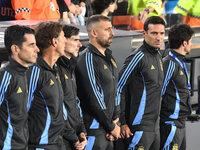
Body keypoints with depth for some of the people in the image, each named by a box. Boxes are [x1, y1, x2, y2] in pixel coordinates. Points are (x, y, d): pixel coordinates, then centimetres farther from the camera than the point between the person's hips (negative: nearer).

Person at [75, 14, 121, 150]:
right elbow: (94, 99, -17)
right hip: (95, 130, -8)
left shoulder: (109, 57, 15)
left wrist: (115, 120, 3)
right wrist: (111, 127, -10)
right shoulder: (88, 59, -14)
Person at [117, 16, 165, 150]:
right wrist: (122, 123, -16)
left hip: (155, 127, 9)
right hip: (140, 127, -9)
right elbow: (118, 88, -15)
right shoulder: (138, 57, -13)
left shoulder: (158, 57, 14)